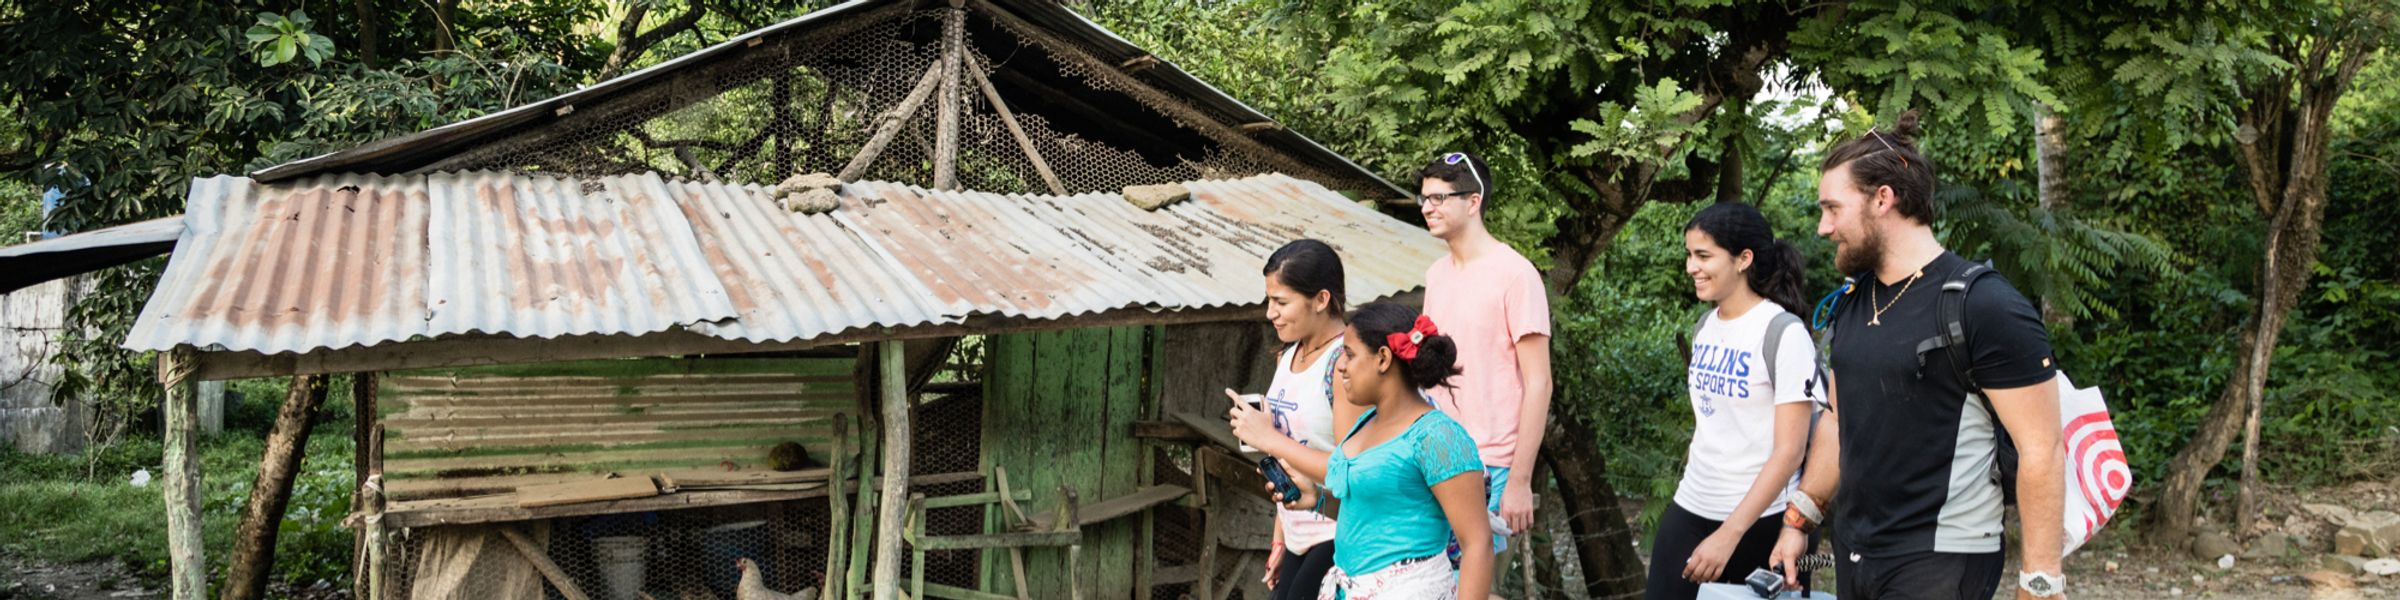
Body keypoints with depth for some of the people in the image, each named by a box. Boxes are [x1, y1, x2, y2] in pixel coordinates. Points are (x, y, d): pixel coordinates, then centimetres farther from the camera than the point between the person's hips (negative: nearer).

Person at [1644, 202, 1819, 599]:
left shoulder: (1785, 334, -13)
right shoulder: (1706, 326, 8)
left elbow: (1788, 452, -17)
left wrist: (1729, 535, -21)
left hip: (1758, 520, -6)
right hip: (1688, 511, 6)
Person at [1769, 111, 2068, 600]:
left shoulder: (1986, 308, -14)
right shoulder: (1850, 304, 8)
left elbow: (2040, 452, -14)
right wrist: (1799, 521, 14)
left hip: (1941, 560, -7)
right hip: (1852, 554, 7)